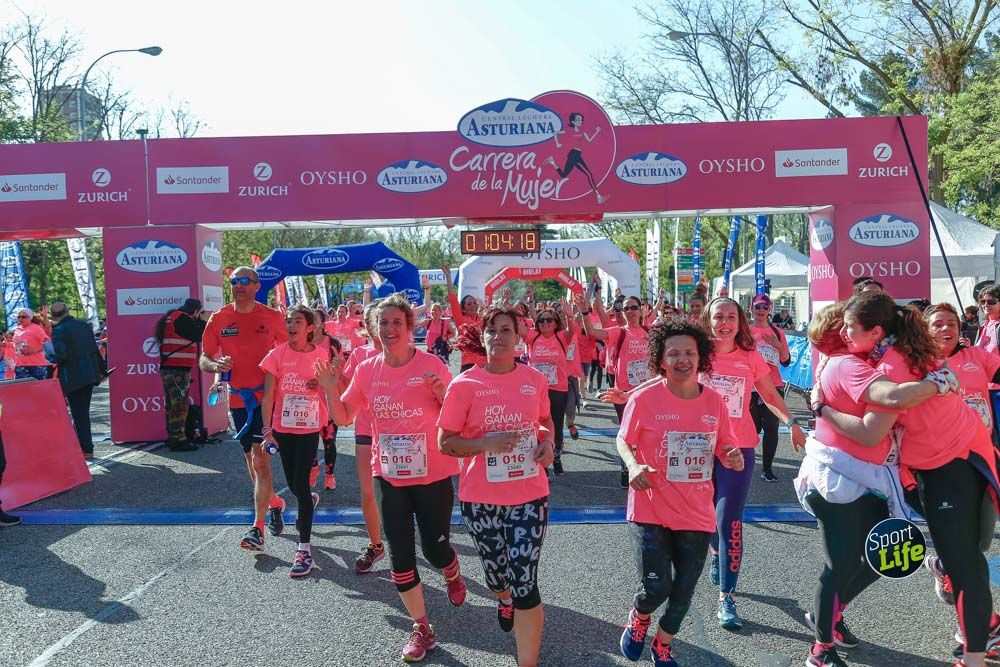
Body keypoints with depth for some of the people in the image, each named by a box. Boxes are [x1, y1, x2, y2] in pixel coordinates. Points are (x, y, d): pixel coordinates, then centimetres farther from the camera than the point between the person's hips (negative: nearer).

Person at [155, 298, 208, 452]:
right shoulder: (182, 319, -12)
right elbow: (198, 336, -12)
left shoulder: (172, 317, 20)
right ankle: (178, 440, -8)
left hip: (169, 368, 10)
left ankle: (173, 437, 20)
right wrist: (203, 320, 1)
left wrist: (198, 321, 14)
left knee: (173, 405, 14)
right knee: (179, 404, -8)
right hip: (178, 369, -10)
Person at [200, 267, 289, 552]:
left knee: (260, 458, -11)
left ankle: (257, 528, -6)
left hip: (267, 397, -4)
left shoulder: (272, 317, -3)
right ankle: (273, 502, 40)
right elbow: (203, 360, 4)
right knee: (251, 458, 16)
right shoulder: (219, 319, 2)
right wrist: (215, 365, -19)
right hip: (238, 398, 4)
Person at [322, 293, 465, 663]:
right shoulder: (367, 369, -1)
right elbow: (343, 417, 7)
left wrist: (442, 392, -26)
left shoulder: (431, 365, -12)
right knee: (400, 555, 7)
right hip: (389, 476, 3)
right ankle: (421, 628, 25)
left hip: (433, 475, -3)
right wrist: (330, 389, -9)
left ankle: (453, 575, 46)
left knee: (435, 548, 7)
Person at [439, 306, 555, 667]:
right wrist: (487, 444, -23)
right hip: (481, 498, 0)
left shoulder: (536, 380, -2)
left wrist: (547, 442, -6)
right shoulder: (464, 385, -10)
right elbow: (445, 443, -7)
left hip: (529, 495, 0)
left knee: (525, 583, -6)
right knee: (496, 573, 18)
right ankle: (505, 599, 57)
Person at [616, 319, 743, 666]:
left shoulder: (714, 402, -2)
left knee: (684, 591, 14)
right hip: (650, 510, -4)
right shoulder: (644, 398, -13)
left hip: (697, 513, 4)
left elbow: (725, 446, 10)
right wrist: (633, 466, -20)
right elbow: (624, 440, -1)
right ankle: (638, 619, 29)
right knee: (656, 587, -10)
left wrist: (734, 457, -13)